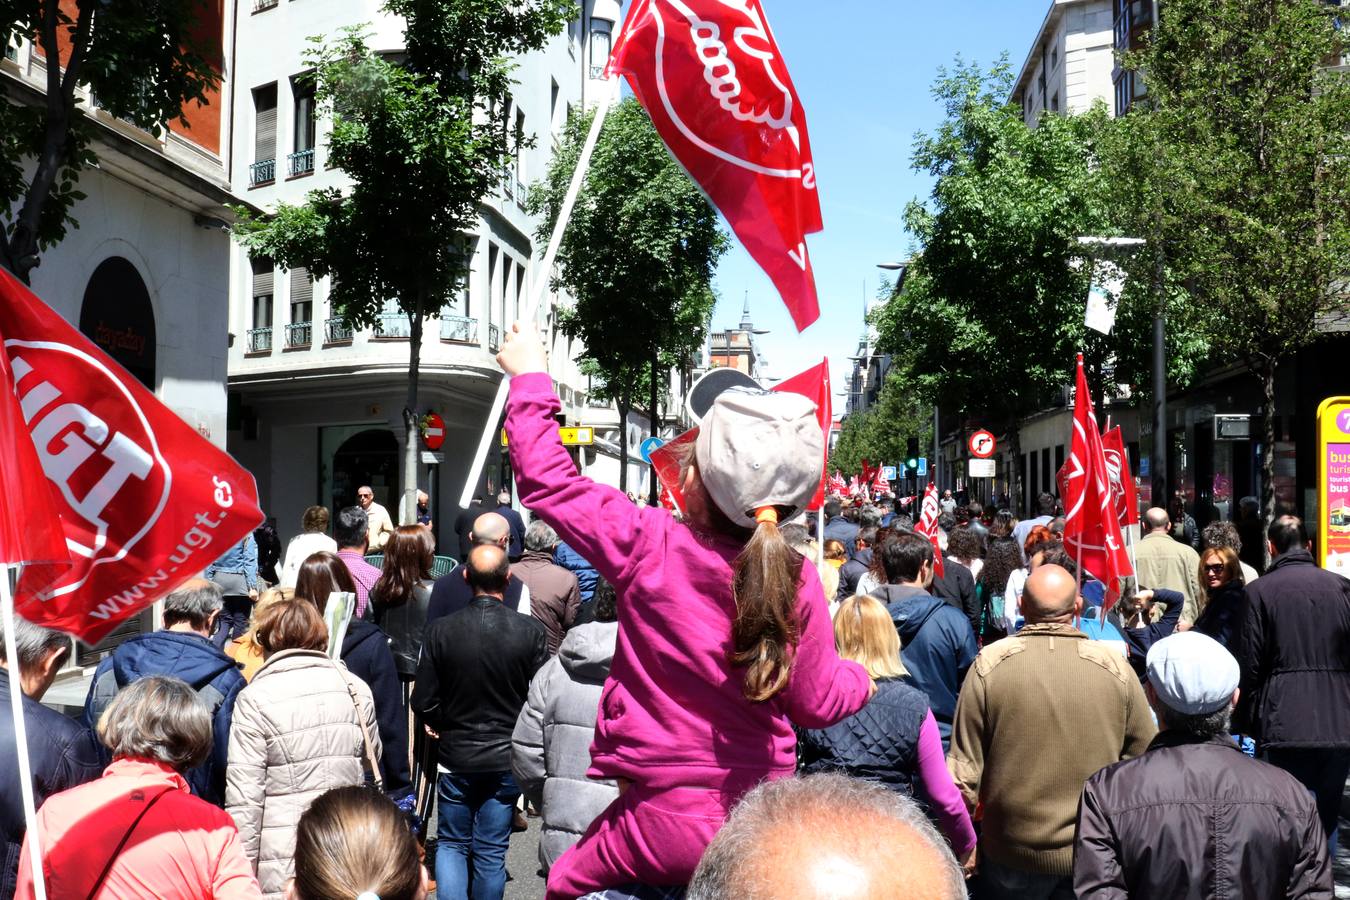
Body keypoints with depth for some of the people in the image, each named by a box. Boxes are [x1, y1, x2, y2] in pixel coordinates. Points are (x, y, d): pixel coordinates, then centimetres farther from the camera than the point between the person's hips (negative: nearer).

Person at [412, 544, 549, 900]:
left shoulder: (440, 630, -12)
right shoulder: (532, 631, -14)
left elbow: (423, 702, -8)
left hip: (455, 755, 0)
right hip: (507, 760, 0)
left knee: (451, 844, 17)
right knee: (491, 851, 12)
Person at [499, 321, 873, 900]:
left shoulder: (650, 547, -18)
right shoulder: (798, 581, -10)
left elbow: (548, 483, -8)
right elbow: (818, 703, 0)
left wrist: (531, 380, 4)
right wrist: (859, 677, 22)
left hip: (667, 820, -2)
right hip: (760, 824, 3)